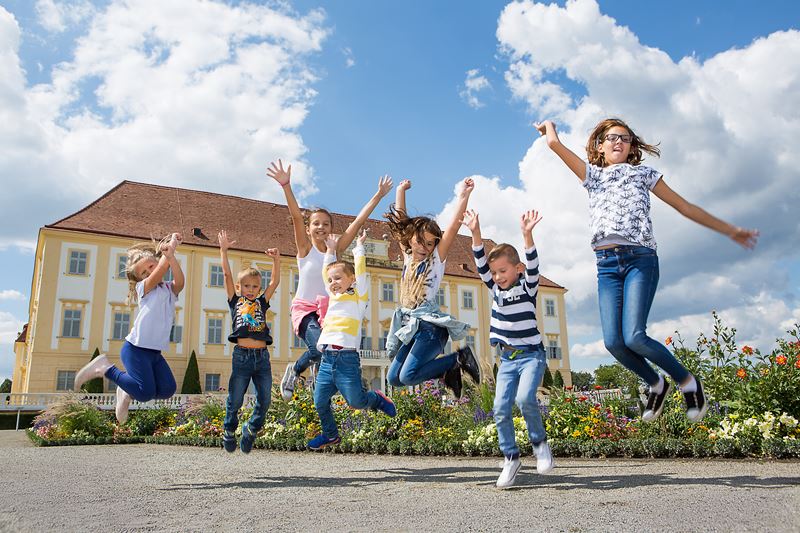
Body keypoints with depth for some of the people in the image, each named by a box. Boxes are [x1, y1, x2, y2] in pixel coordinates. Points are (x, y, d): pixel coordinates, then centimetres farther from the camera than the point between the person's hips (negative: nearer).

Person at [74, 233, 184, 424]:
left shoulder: (171, 289, 13)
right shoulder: (143, 287, -1)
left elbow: (180, 281, -12)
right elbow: (162, 269, -18)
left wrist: (170, 255, -22)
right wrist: (171, 246, -5)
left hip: (155, 352, 6)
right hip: (136, 348, -6)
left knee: (167, 390, -5)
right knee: (146, 393, -11)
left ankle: (128, 392, 20)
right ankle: (105, 368, 9)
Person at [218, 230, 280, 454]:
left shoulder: (261, 302, 16)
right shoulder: (235, 301, 10)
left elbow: (275, 281, 12)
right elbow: (227, 275, 4)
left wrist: (276, 259, 3)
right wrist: (223, 250, 0)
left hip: (262, 357, 3)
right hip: (242, 355, -2)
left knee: (265, 400, 3)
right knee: (235, 400, 5)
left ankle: (251, 429, 27)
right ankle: (229, 431, 29)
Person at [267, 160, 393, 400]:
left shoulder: (336, 250, 7)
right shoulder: (305, 248, -1)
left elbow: (358, 221, 4)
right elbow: (296, 216, -16)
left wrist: (379, 195, 2)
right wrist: (286, 185, -28)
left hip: (328, 310, 4)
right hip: (304, 308, -4)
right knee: (320, 348, -27)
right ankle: (295, 370, 5)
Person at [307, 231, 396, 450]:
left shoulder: (358, 296, 4)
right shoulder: (333, 297, 20)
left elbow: (360, 269, -1)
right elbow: (326, 272, 30)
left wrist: (359, 247, 11)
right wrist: (331, 251, 34)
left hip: (347, 358, -6)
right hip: (327, 359, 6)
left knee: (356, 401, -9)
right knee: (320, 402, 7)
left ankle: (377, 399, 21)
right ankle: (330, 434, 27)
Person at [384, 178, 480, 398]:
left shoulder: (437, 258, -1)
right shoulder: (408, 256, 12)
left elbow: (453, 227, -13)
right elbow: (401, 222, 16)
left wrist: (463, 196, -19)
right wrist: (400, 191, 17)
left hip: (431, 325, -7)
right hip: (410, 326, 7)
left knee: (407, 376, -23)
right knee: (394, 378, 2)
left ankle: (459, 358, -3)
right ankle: (448, 372, 15)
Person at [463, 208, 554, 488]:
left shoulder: (528, 287, -6)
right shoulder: (495, 288, 5)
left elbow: (533, 266, -25)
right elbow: (481, 264, -8)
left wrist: (527, 235, -41)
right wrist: (475, 233, -23)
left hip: (532, 355, -5)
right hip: (507, 359, 5)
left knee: (525, 398, -25)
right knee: (501, 409, -4)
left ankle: (539, 441, 0)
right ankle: (511, 458, 10)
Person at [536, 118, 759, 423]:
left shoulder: (643, 174, 14)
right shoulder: (592, 175, 18)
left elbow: (685, 207, 16)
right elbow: (555, 144, 11)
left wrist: (731, 231, 17)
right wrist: (549, 126, 31)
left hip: (640, 260, -3)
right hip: (606, 264, 3)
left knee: (634, 337, -20)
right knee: (613, 341, -11)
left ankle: (688, 382, 7)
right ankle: (656, 385, 18)